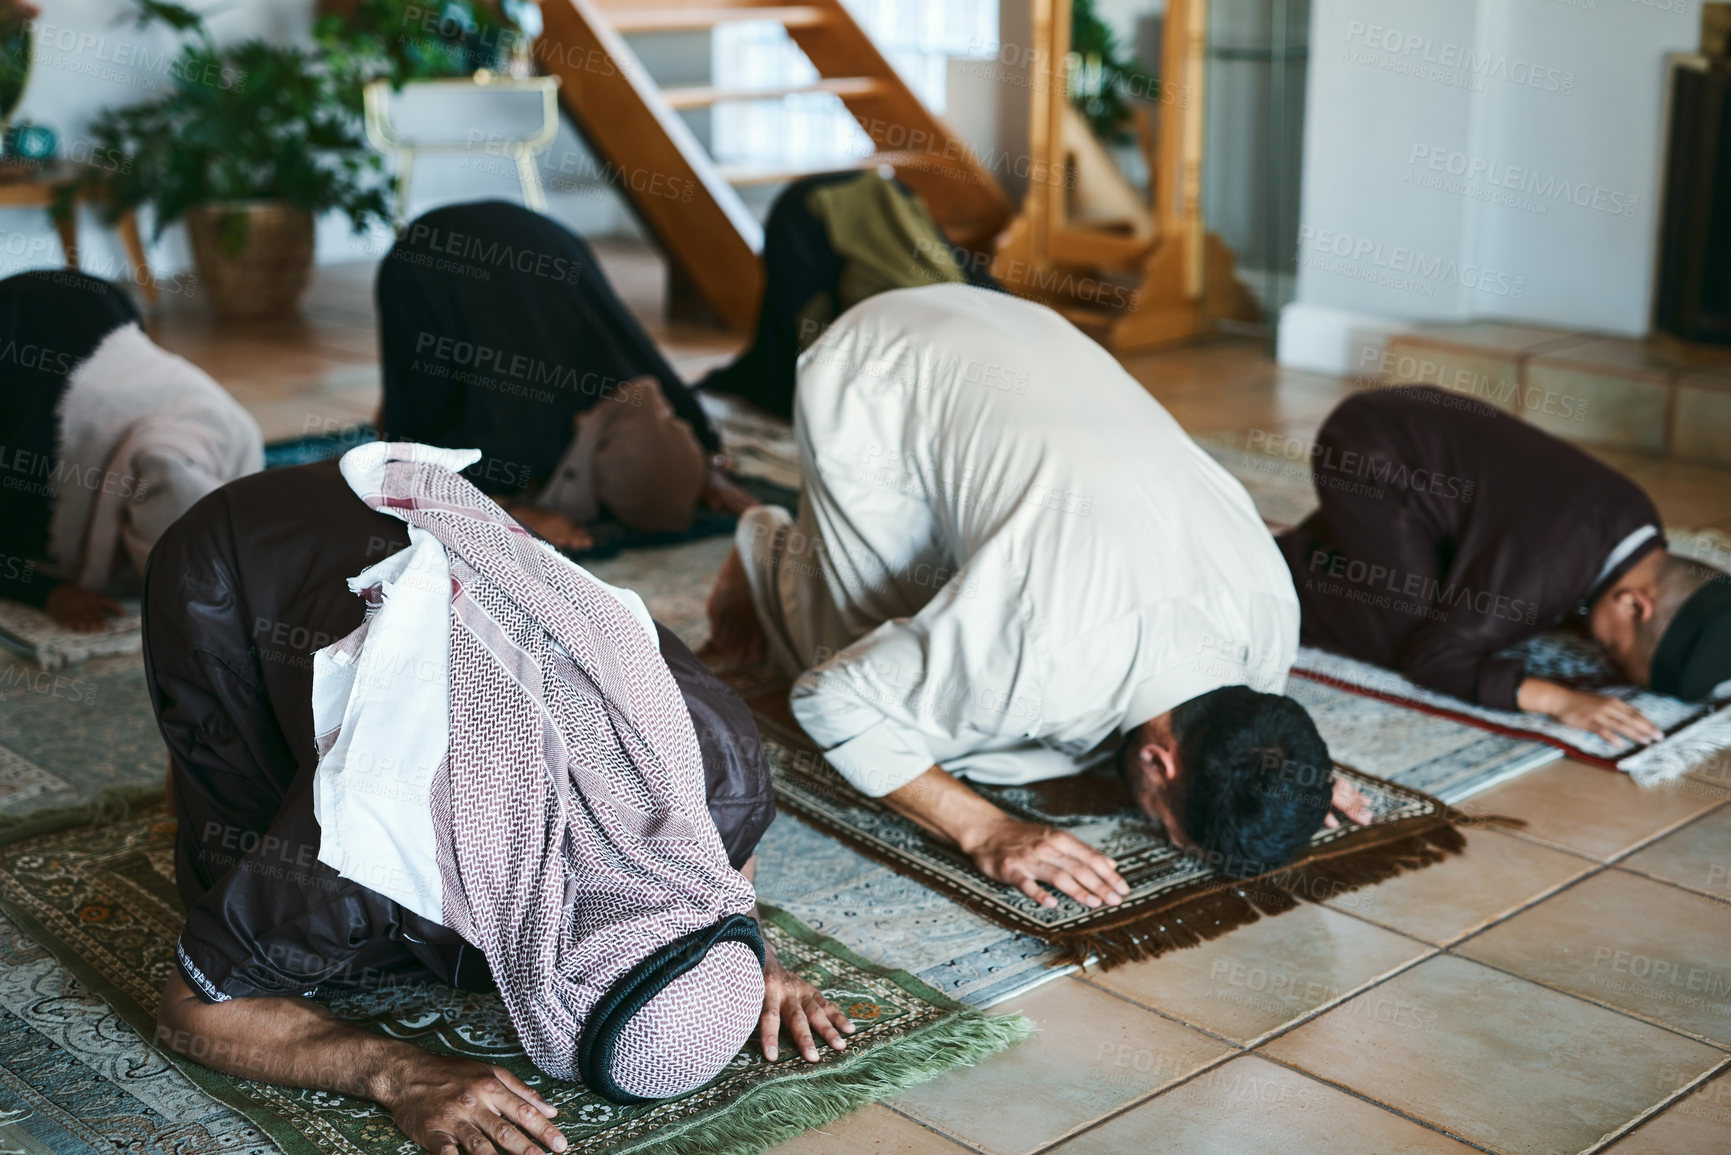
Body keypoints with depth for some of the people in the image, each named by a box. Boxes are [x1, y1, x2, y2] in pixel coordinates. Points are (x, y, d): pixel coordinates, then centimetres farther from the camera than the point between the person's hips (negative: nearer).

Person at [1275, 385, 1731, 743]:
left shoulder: (1638, 519, -9)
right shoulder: (1545, 565, -34)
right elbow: (1429, 656, -31)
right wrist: (1560, 699, -40)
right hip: (1365, 449, -8)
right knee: (1407, 632, -19)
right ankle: (1288, 564, 2)